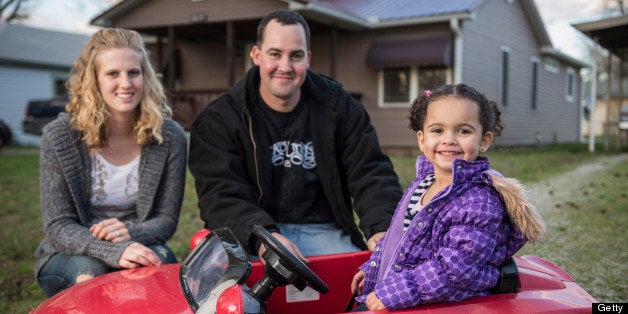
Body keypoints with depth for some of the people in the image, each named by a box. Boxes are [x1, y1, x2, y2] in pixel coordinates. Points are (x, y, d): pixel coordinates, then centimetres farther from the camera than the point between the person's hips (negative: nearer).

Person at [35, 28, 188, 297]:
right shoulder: (59, 136, -12)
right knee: (90, 269, -33)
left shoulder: (170, 136, -8)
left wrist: (131, 233, -27)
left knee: (161, 260, -31)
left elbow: (166, 219, -3)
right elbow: (57, 226, -13)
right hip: (70, 256, 0)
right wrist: (112, 250, -32)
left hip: (138, 247, 1)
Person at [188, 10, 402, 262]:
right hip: (248, 238, -2)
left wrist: (381, 229, -18)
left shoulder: (338, 106, 7)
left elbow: (372, 173, 2)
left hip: (324, 231, 2)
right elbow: (220, 195, -12)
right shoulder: (219, 118, -1)